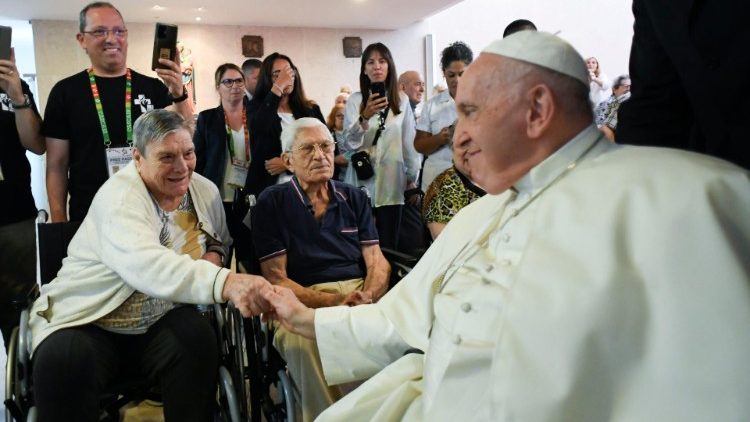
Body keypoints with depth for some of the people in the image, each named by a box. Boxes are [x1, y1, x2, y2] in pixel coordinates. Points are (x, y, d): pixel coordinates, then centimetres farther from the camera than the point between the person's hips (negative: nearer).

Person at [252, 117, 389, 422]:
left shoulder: (354, 198, 17)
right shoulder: (272, 203, 6)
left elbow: (377, 261, 9)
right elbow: (276, 278, -1)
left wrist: (368, 296, -14)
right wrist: (332, 302, -15)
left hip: (359, 292, 3)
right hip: (304, 302, -3)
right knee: (303, 341, -36)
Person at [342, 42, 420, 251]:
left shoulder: (402, 100, 4)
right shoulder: (355, 100, 1)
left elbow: (409, 141, 8)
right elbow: (350, 142, -9)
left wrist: (412, 176, 10)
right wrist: (365, 117, -24)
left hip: (391, 182, 1)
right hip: (363, 181, -1)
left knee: (388, 245, 6)